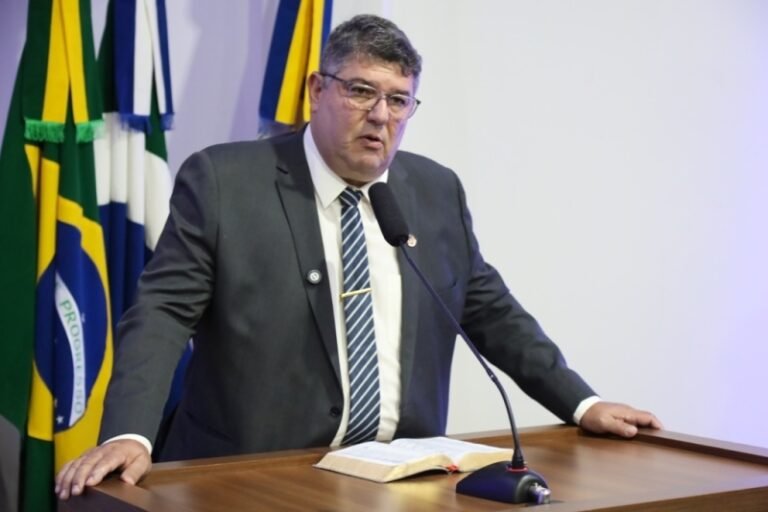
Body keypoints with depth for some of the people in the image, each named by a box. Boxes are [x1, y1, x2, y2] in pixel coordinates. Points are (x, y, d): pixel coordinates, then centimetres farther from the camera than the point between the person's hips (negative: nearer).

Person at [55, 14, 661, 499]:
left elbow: (492, 312, 16)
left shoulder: (437, 191, 9)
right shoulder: (222, 181, -4)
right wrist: (129, 435, -23)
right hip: (253, 478, -3)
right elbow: (162, 312, -9)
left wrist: (582, 404, 10)